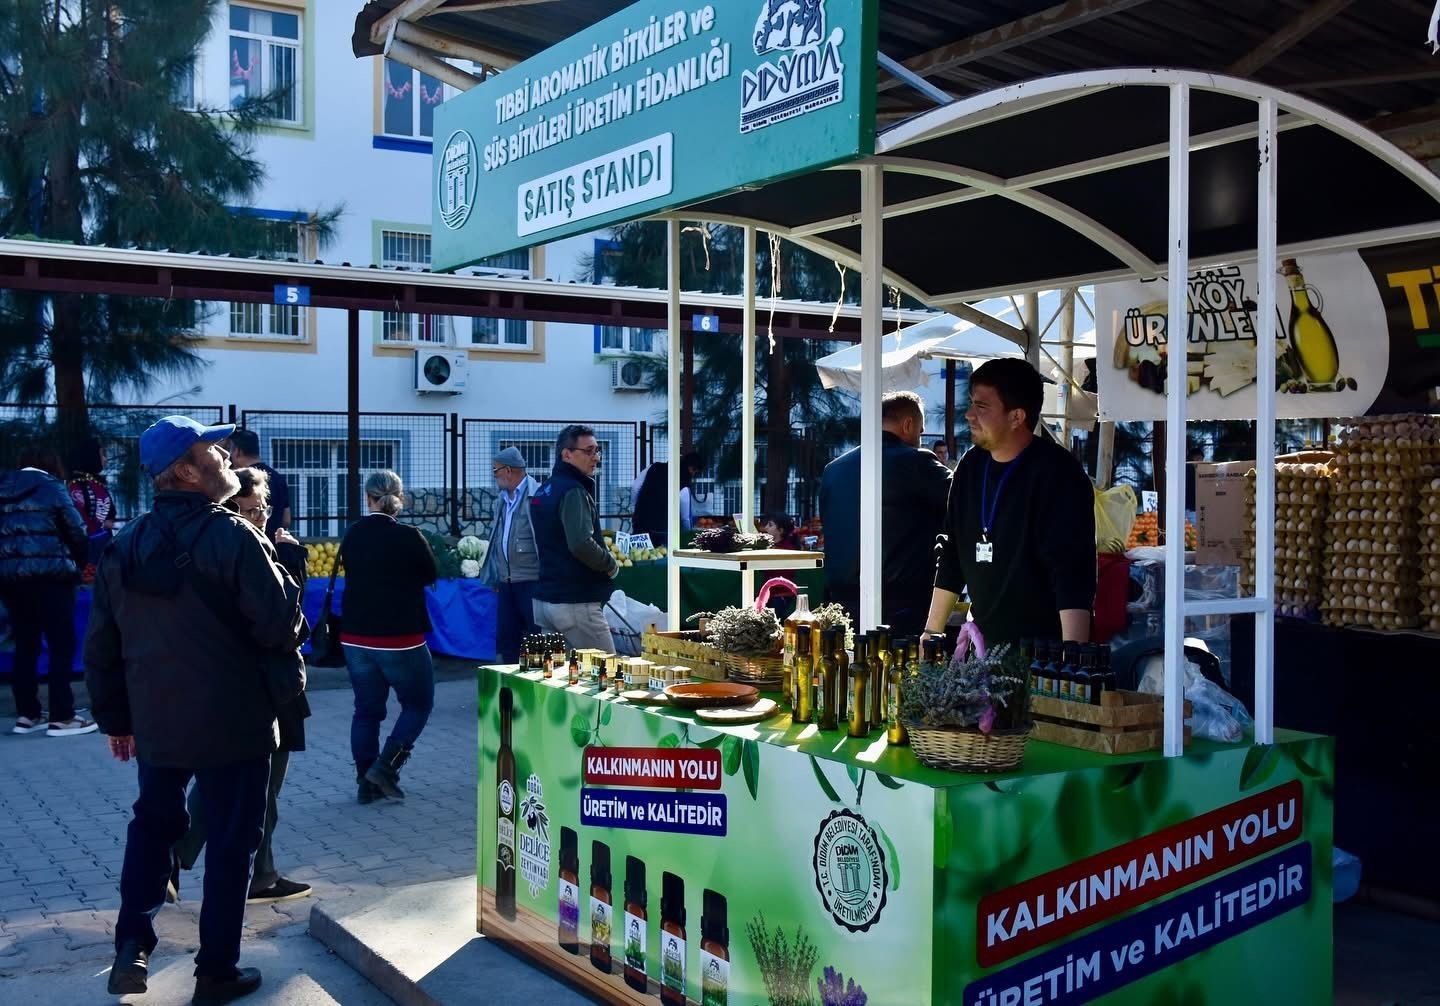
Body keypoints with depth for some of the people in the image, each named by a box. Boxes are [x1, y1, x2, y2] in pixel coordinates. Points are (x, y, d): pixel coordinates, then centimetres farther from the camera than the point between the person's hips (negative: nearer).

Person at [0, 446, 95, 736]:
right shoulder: (51, 487, 0)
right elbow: (76, 530, -1)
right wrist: (80, 563, 13)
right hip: (48, 574, -6)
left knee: (25, 645, 14)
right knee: (61, 645, -2)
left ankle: (27, 714, 17)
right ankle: (62, 717, -4)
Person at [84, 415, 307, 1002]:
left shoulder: (125, 544, 2)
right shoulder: (233, 536, -18)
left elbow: (102, 644, 7)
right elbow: (281, 624, -18)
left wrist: (115, 716, 16)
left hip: (154, 719, 5)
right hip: (233, 721, -5)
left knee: (152, 823, 25)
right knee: (231, 841, 8)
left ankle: (132, 943, 15)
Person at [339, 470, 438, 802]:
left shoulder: (351, 536, 1)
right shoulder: (408, 537, -15)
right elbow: (431, 575, 0)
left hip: (355, 638, 5)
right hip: (399, 639, -5)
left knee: (367, 710, 12)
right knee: (418, 703, 11)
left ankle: (367, 783, 14)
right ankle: (385, 767, -2)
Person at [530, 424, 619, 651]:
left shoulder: (543, 490, 15)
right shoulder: (573, 491, -14)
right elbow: (581, 544, -28)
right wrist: (611, 565, -11)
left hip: (544, 599, 9)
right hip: (574, 603, -9)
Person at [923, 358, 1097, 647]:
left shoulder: (1058, 473, -15)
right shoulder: (971, 466, 6)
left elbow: (1073, 573, -22)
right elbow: (952, 555, 13)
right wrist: (932, 632, 12)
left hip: (1044, 651, -6)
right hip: (984, 642, 7)